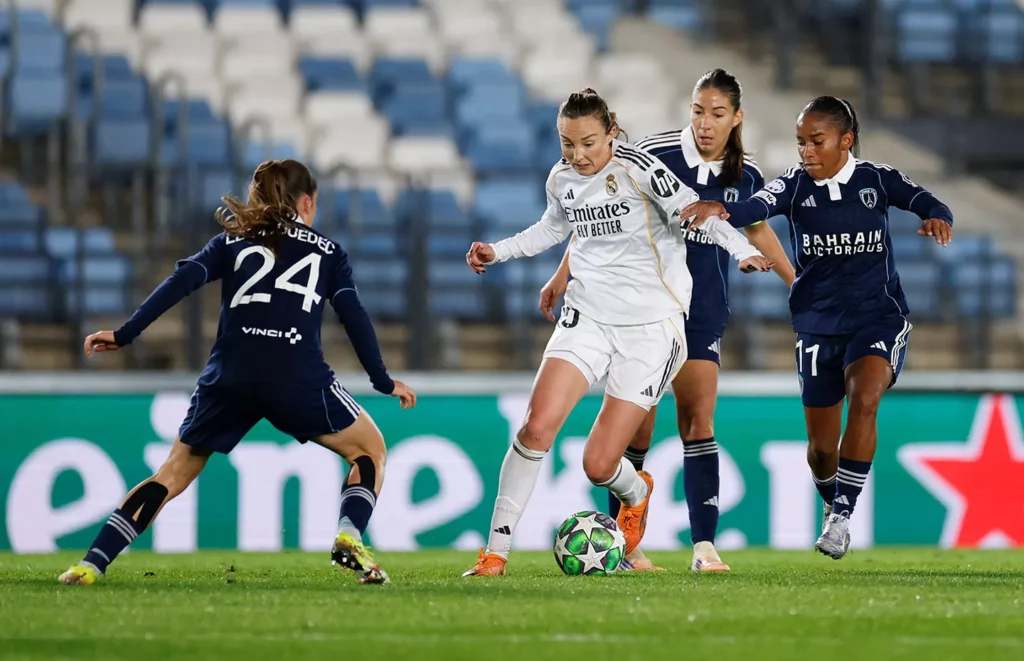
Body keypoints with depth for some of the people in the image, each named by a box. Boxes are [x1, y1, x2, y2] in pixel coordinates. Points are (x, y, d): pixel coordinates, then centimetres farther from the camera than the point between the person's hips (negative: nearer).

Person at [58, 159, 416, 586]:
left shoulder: (232, 241, 21)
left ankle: (92, 563, 3)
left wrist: (125, 334, 3)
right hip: (298, 379, -2)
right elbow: (354, 317, 9)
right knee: (370, 451, 18)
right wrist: (384, 382, 14)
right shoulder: (327, 251, 19)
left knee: (176, 471, 16)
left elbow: (182, 281, 6)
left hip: (229, 378, 2)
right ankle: (349, 537, -9)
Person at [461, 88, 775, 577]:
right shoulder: (562, 179, 5)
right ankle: (495, 553, -8)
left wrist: (744, 252, -32)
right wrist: (497, 252, 21)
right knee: (538, 425, -17)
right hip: (588, 316, 4)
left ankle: (636, 493, 34)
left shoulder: (635, 167, -13)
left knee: (598, 465, -5)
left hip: (650, 325, -4)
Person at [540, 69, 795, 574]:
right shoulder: (655, 153, -12)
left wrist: (798, 283, 28)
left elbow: (757, 230, 21)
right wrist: (564, 273, -4)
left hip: (702, 311, 3)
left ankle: (704, 546, -10)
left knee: (698, 420, -7)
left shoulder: (746, 175, 0)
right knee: (637, 424, -1)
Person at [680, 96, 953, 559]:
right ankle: (831, 505, 37)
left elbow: (924, 202, -16)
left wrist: (936, 218, -41)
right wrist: (719, 209, -47)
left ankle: (842, 516, -21)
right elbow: (757, 208, -25)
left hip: (879, 316, -2)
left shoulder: (877, 179, -3)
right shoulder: (795, 186, -5)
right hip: (818, 324, 2)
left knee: (863, 399, -29)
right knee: (821, 444, 5)